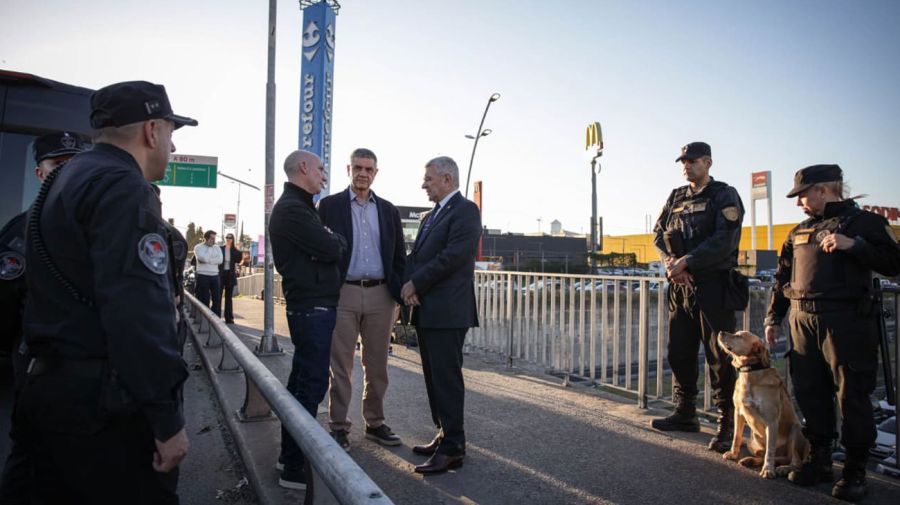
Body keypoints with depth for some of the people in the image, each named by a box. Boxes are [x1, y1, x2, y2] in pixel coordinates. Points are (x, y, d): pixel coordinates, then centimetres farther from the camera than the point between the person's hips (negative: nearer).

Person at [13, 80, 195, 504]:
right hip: (102, 403, -10)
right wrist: (167, 417, -22)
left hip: (48, 387, 10)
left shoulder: (64, 181, 16)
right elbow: (138, 309, -26)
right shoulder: (123, 186, -16)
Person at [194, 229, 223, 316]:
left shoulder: (217, 248, 12)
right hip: (203, 276, -4)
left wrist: (208, 260, -12)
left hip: (215, 276, 4)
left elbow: (220, 260, -4)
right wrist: (209, 248, -5)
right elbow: (204, 258, -16)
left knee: (217, 299, 2)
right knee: (204, 300, 1)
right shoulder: (198, 247, 1)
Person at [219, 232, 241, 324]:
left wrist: (239, 251, -16)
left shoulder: (235, 250, 5)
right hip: (221, 274, -1)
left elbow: (238, 261, -7)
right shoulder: (220, 249, 2)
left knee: (229, 297, 7)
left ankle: (229, 318, 10)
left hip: (230, 275, 1)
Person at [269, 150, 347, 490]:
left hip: (309, 305, 11)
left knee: (302, 380, 16)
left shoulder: (297, 206, 19)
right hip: (312, 307, -11)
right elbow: (330, 250, -19)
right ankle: (295, 468, 4)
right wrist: (340, 240, 0)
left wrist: (331, 242, -1)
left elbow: (320, 249, 17)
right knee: (312, 384, -6)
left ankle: (290, 453, 29)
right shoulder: (292, 208, -15)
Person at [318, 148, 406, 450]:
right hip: (343, 293, -3)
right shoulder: (329, 205, 3)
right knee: (341, 365, 5)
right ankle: (338, 426, 16)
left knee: (377, 365, 11)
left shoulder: (388, 210, 11)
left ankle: (375, 423, 24)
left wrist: (401, 292, 2)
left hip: (380, 295, 3)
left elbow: (399, 255, 11)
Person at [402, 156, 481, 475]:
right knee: (434, 377, 14)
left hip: (447, 310, -9)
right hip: (425, 309, 9)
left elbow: (453, 256, -18)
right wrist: (408, 285, -3)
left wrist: (416, 283, -12)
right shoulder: (432, 216, 22)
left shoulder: (465, 210, -6)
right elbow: (416, 256, 16)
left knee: (447, 378, -4)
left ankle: (453, 448, 5)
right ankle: (445, 436, 26)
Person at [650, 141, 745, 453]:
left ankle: (727, 425, 9)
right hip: (680, 287, 6)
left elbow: (724, 241, -14)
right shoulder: (676, 197, 16)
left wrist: (686, 262, -18)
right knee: (679, 354, 12)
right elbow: (659, 234, 10)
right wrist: (670, 261, -8)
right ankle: (685, 415, 25)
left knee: (719, 359, -1)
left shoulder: (724, 196, -2)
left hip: (713, 287, -6)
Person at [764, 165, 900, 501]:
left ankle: (855, 471, 13)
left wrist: (853, 245, -21)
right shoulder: (799, 232, 18)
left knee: (852, 396, 0)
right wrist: (773, 318, 16)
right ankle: (818, 461, 23)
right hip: (803, 322, 6)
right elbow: (782, 279, 19)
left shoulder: (864, 222, 1)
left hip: (847, 322, -5)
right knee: (810, 394, 9)